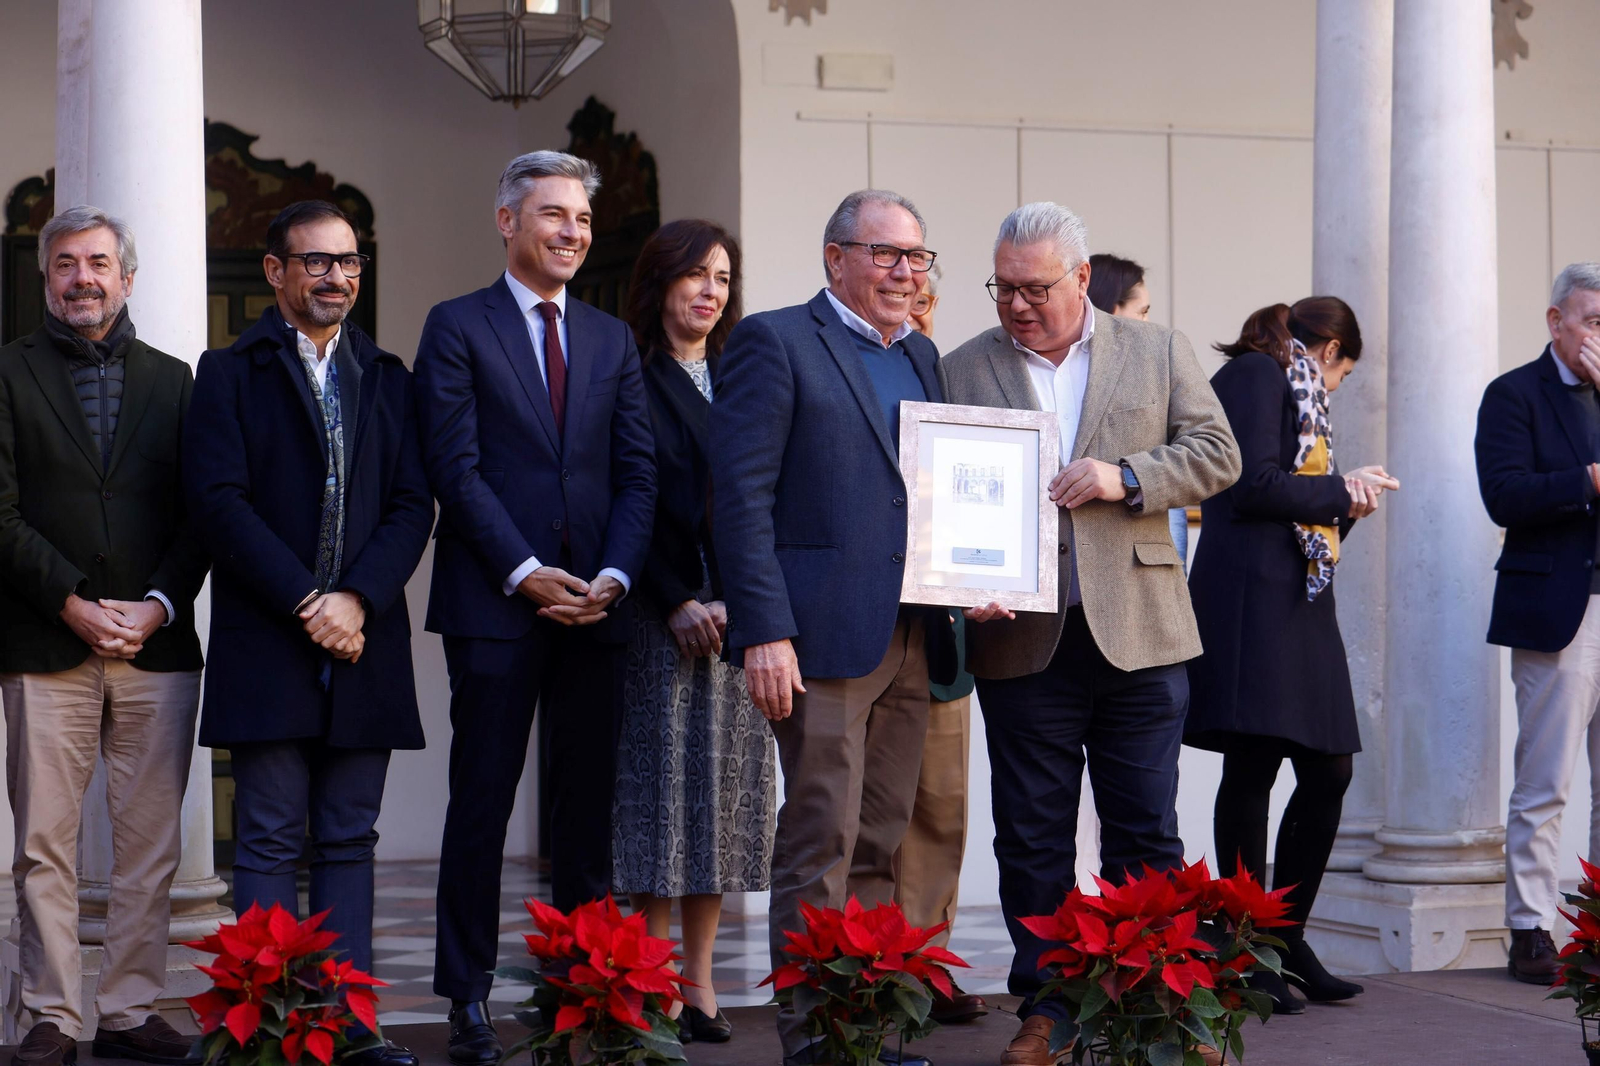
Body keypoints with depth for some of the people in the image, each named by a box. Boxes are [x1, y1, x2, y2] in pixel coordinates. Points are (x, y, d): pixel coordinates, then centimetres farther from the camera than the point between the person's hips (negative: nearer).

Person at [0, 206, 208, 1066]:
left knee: (150, 843, 2)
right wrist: (73, 605, -10)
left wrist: (160, 604, -5)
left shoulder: (171, 380, 14)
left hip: (157, 642, 2)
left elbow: (201, 512, 9)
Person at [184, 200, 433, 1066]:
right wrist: (304, 602, -13)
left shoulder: (386, 378, 15)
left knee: (349, 840, 5)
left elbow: (412, 506, 6)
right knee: (270, 841, -2)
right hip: (267, 640, -3)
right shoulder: (231, 373, 4)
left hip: (362, 639, 4)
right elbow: (219, 504, -6)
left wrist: (357, 599, -9)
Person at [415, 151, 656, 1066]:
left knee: (590, 803, 6)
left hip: (596, 606, 4)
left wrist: (614, 575, -7)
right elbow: (457, 468, -6)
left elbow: (638, 472, 9)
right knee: (483, 803, -1)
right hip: (496, 605, -4)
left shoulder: (613, 339, 15)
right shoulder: (458, 328, 1)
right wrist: (528, 573, -14)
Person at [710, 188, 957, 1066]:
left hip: (911, 642, 7)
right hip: (822, 635, -7)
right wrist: (763, 631, -17)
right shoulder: (774, 343, -3)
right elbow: (741, 494, -9)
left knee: (879, 848, 10)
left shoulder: (922, 357, 19)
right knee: (819, 849, -5)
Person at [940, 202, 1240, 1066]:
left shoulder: (1158, 353, 8)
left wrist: (1126, 477, -11)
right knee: (1032, 841, 6)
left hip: (1137, 636, 0)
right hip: (1021, 639, 0)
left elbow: (1215, 453, 5)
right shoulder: (963, 371, 7)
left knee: (1146, 834, 4)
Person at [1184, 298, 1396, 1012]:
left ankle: (1287, 941, 17)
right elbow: (1254, 486, -15)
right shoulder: (1255, 375, -2)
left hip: (1299, 604, 10)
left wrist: (1346, 503, 18)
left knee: (1328, 772, 7)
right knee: (1252, 769, -6)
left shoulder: (1290, 390, 24)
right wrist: (1341, 491, -3)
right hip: (1253, 598, -10)